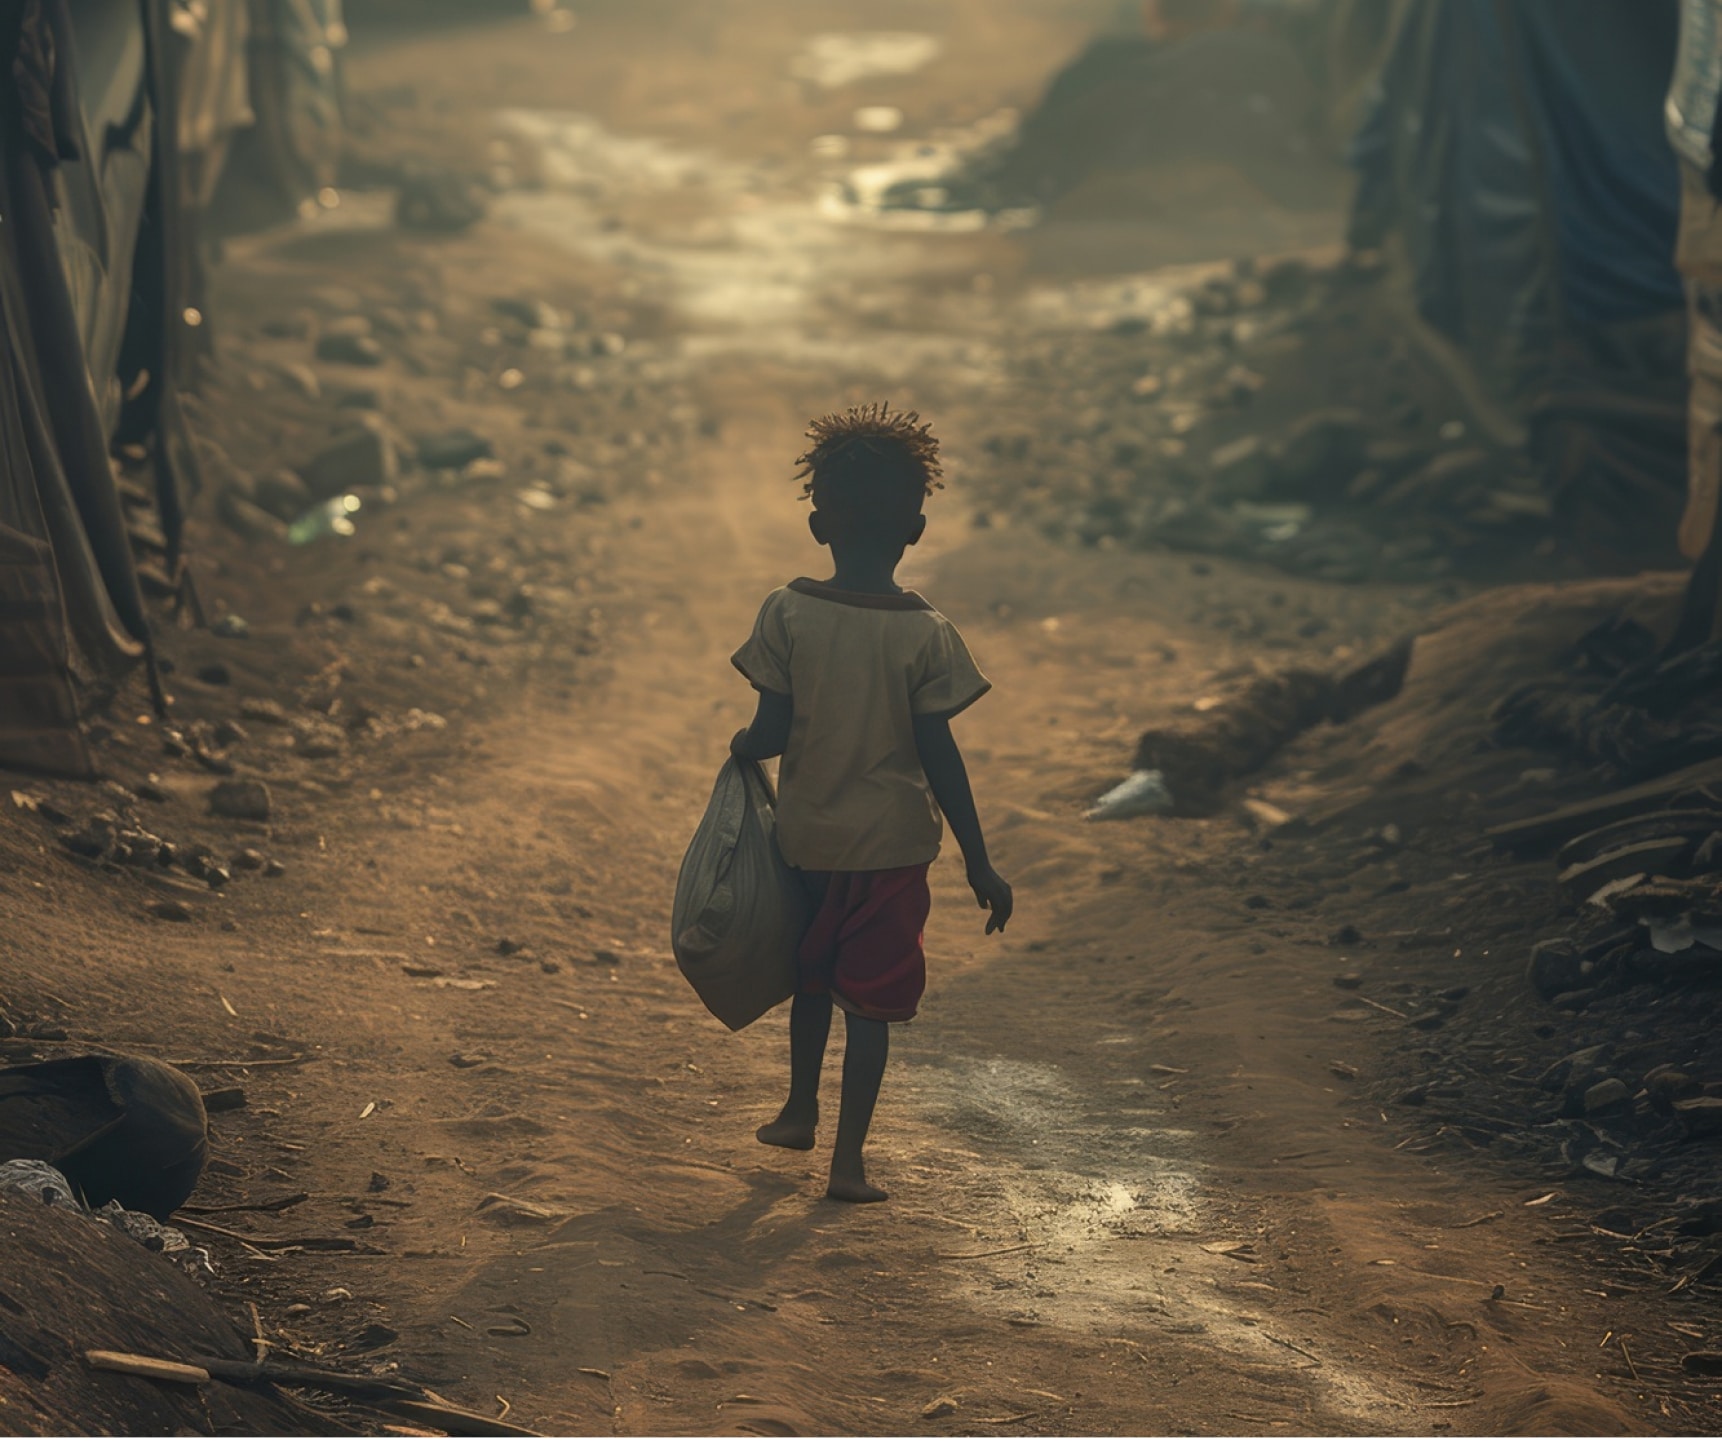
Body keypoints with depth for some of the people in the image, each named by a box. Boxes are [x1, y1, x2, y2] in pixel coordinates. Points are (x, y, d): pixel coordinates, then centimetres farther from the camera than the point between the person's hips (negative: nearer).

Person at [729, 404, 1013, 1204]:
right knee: (870, 1001, 6)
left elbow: (772, 733, -9)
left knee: (813, 974, 25)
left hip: (806, 831, 2)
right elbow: (939, 757, -12)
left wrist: (742, 745, 15)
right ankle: (848, 1159, 5)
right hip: (891, 839, -2)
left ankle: (800, 1111, 40)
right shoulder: (925, 633, -13)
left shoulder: (787, 613, -10)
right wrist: (979, 865, -5)